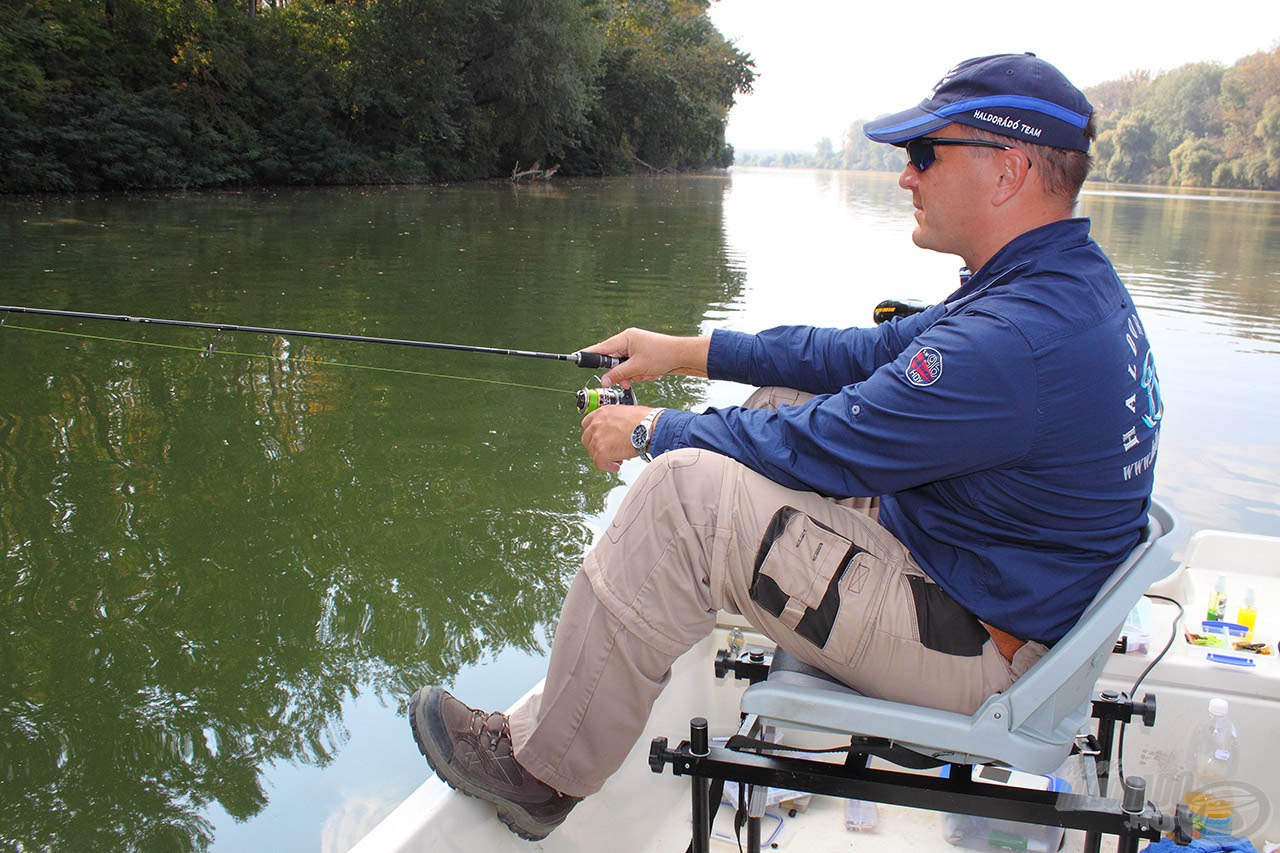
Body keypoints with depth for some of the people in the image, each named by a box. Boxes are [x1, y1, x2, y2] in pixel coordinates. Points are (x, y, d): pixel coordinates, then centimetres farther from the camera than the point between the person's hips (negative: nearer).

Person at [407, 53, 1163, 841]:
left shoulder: (1020, 337, -28)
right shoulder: (1070, 281, 5)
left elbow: (818, 447, -22)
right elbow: (867, 353, 11)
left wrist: (650, 430, -6)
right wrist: (685, 352, 11)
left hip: (971, 647, -10)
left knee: (686, 488, -20)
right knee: (780, 404, 14)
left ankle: (540, 772, -2)